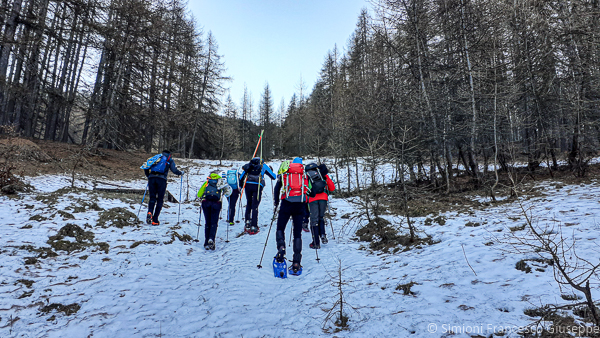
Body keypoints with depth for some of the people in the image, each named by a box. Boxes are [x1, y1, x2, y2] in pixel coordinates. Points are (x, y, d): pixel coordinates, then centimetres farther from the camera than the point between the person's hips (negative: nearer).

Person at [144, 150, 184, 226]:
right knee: (160, 200, 5)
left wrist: (149, 176, 33)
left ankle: (150, 212, -15)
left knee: (152, 198, 12)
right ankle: (155, 220, 0)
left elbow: (146, 168, 19)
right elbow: (174, 170, 1)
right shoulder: (170, 160, 17)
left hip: (151, 178, 3)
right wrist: (181, 173, 20)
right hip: (161, 179, -3)